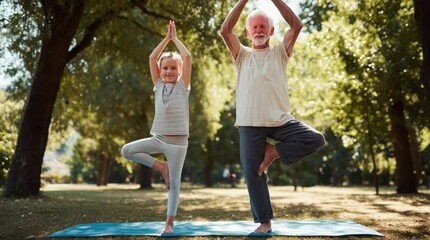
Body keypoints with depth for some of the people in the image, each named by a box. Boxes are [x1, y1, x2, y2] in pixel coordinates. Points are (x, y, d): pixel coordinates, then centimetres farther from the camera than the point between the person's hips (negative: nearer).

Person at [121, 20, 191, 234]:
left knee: (174, 183, 0)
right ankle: (161, 166, 4)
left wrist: (175, 38, 7)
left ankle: (169, 223, 10)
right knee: (127, 150, -9)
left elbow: (187, 57, -4)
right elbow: (152, 58, 6)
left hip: (178, 141, -3)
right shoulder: (159, 85, 11)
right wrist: (167, 38, 9)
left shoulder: (183, 86, 3)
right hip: (158, 138, 3)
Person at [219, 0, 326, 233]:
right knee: (252, 172, 1)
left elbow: (296, 25, -3)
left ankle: (273, 152, -2)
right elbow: (225, 30, -4)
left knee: (316, 139, -19)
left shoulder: (280, 52, 11)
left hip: (280, 120, 0)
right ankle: (264, 220, 15)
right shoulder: (242, 55, 11)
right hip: (250, 123, 0)